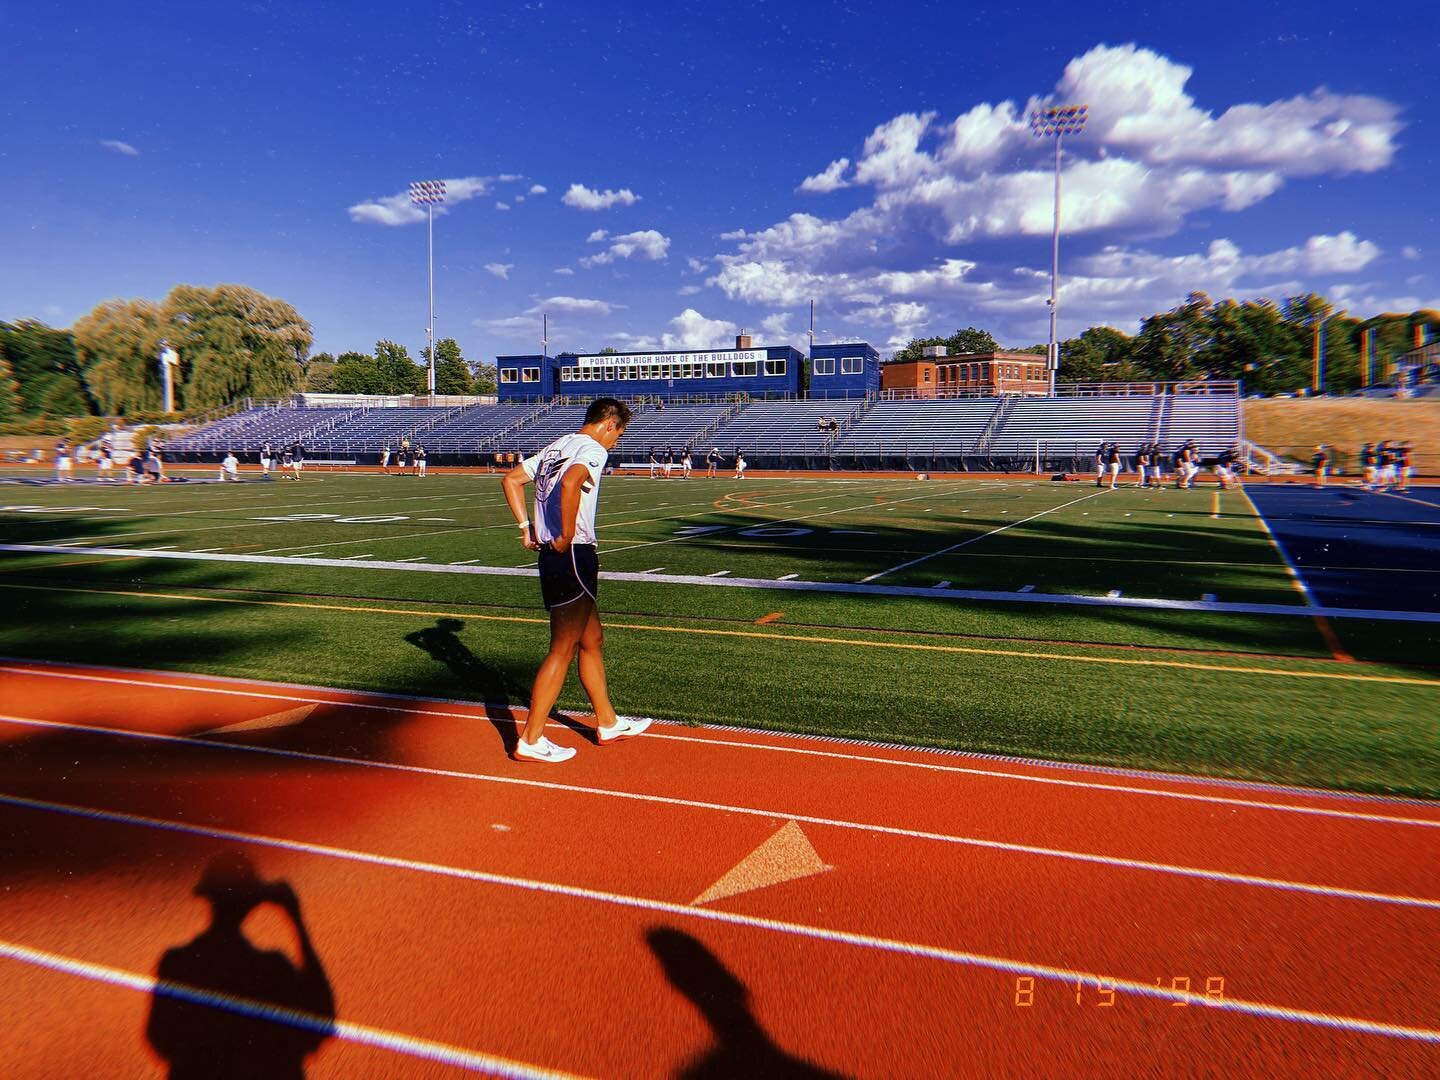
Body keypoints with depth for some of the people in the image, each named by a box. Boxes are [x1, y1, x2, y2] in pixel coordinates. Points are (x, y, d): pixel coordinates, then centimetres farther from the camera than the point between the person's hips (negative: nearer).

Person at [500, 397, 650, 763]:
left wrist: (527, 526, 13)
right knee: (562, 650, -1)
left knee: (592, 640, 19)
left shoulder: (556, 446, 17)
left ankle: (607, 724, 30)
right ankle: (530, 741, 6)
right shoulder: (593, 449, -10)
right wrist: (567, 537, -21)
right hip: (573, 556, -10)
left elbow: (511, 479, 19)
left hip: (552, 556, 10)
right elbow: (570, 483, -31)